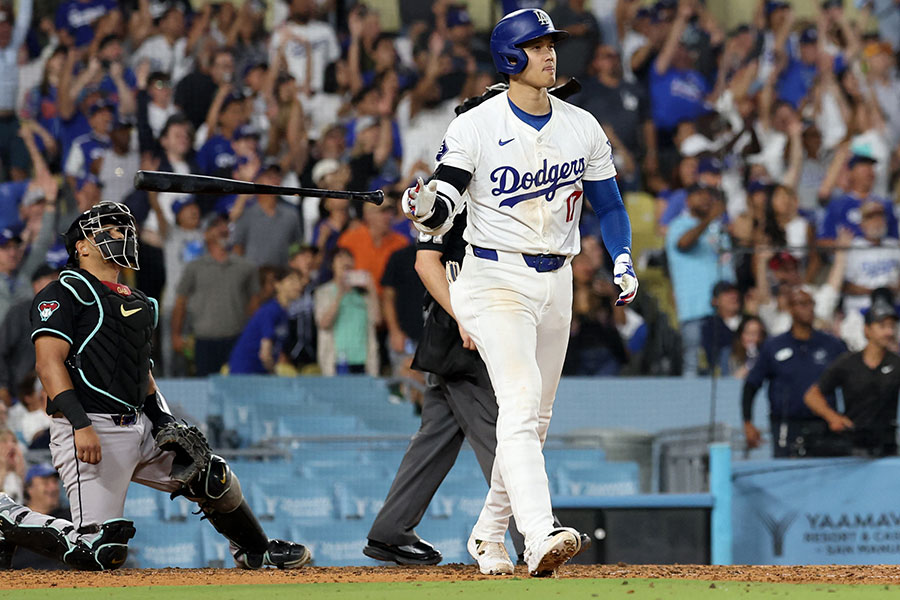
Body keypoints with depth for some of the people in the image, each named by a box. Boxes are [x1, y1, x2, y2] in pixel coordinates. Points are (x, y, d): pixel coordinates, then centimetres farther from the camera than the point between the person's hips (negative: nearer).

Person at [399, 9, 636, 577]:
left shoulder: (583, 127, 6)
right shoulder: (475, 127, -9)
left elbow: (608, 203, 15)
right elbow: (442, 213, -12)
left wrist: (623, 258, 0)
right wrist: (424, 207, -35)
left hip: (557, 282, 6)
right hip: (496, 279, -6)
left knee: (535, 418, 13)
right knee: (520, 403, -22)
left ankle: (489, 535, 29)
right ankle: (541, 536, -36)